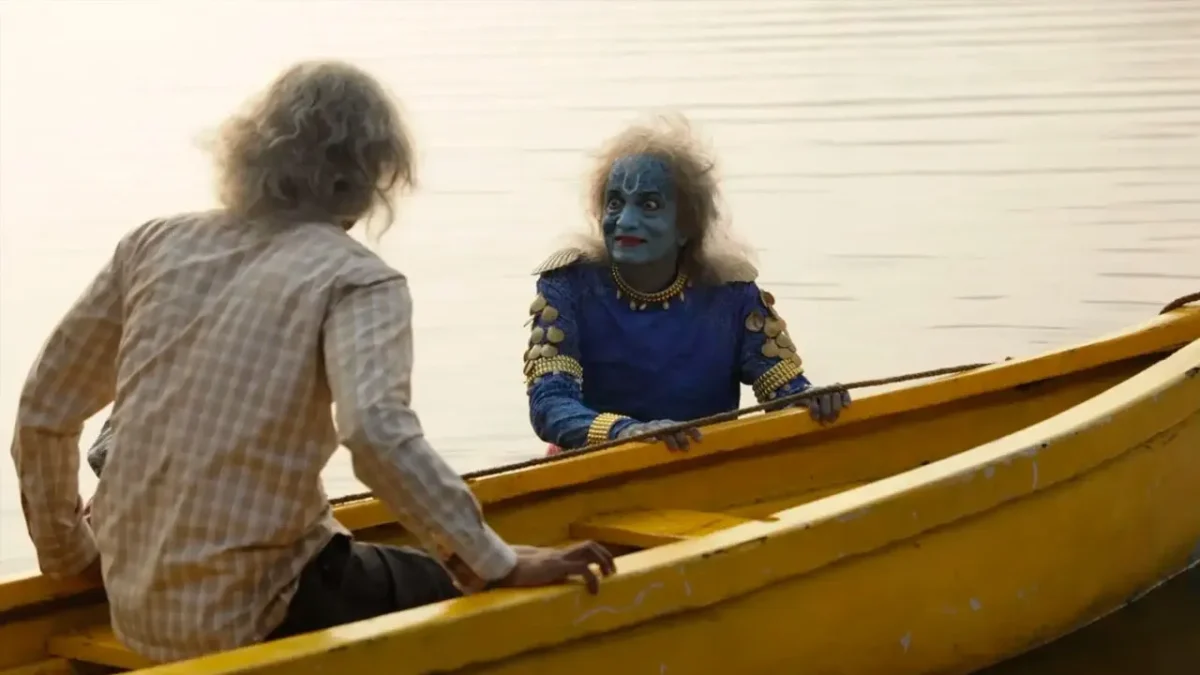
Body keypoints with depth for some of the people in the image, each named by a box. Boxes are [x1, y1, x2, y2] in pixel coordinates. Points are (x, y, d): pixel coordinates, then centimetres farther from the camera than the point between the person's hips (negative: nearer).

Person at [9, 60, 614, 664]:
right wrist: (495, 564, -20)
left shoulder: (155, 244, 5)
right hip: (251, 616, -6)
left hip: (135, 609, 7)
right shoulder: (355, 278, -9)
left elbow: (43, 413, 9)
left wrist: (66, 553, 22)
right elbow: (376, 431, -27)